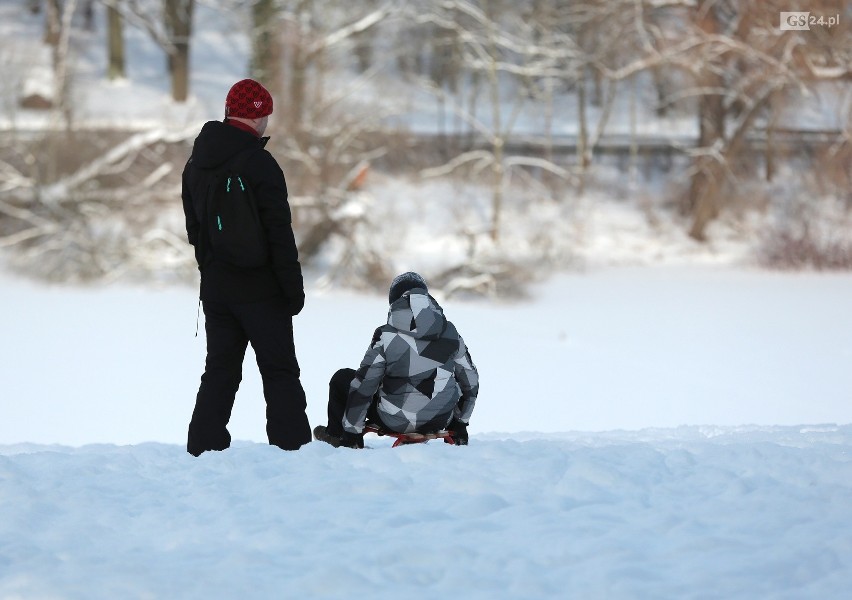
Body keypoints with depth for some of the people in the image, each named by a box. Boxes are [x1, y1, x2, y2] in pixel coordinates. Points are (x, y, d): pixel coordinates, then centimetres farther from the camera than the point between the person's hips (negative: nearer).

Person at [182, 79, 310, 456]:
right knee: (280, 371, -2)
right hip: (260, 289, -7)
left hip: (215, 288, 7)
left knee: (219, 372, 11)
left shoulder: (196, 164, 10)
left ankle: (203, 449, 7)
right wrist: (294, 286, -10)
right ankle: (292, 447, -5)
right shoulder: (258, 163, -15)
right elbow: (279, 231, -15)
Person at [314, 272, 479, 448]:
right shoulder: (450, 332, -2)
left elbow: (362, 386, -10)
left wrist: (352, 432, 1)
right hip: (441, 421, 3)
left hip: (396, 423, -3)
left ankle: (336, 434, 32)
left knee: (342, 379, 17)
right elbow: (470, 380, 8)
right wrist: (460, 424, 22)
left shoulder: (386, 337, -13)